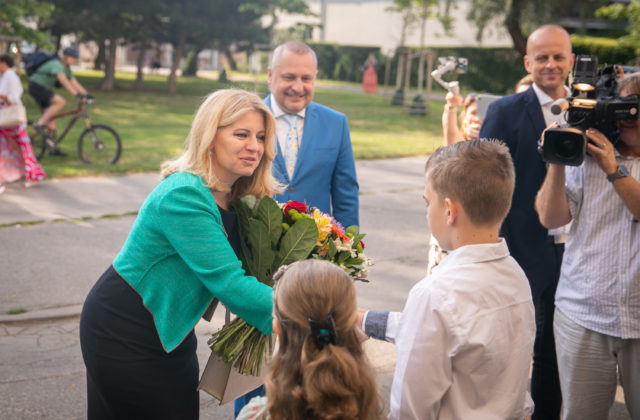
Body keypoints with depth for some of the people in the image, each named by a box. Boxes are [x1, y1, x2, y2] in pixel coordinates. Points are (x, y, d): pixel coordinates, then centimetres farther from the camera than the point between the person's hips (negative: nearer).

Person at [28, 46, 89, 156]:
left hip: (44, 89, 10)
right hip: (36, 86, -10)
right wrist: (76, 94, -45)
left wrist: (87, 94, -7)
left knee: (51, 118, 8)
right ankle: (40, 124, -24)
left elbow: (75, 83, 6)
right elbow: (64, 81, -36)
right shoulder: (57, 65, -22)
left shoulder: (67, 69, 9)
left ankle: (53, 148, 14)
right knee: (61, 101, -28)